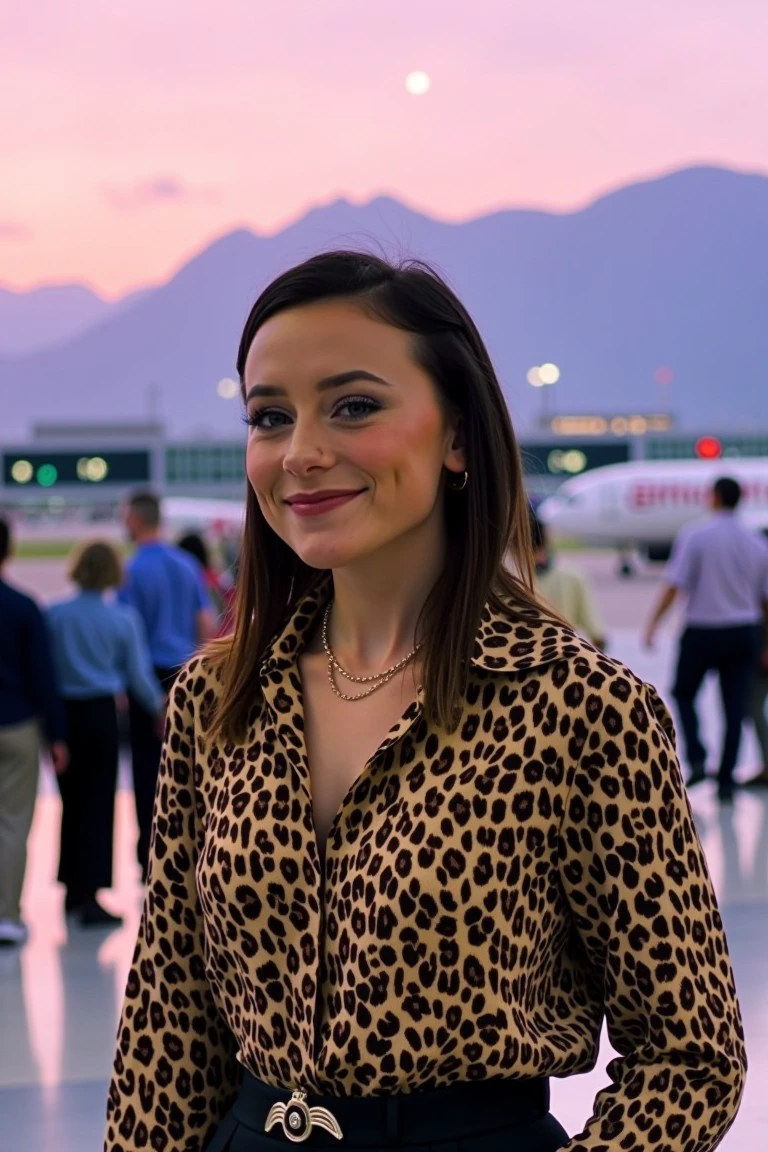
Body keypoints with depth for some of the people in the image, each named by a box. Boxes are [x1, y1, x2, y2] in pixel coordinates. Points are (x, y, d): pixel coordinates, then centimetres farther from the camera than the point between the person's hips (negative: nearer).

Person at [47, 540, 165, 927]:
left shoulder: (54, 615, -6)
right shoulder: (124, 618, -7)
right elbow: (138, 674, 0)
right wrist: (159, 707, 18)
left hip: (63, 713, 2)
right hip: (99, 714, -2)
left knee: (71, 803, 15)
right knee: (98, 805, 3)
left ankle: (72, 890, 24)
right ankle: (91, 898, 0)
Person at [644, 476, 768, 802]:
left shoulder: (694, 535, -9)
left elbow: (674, 584, -14)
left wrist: (653, 624, -7)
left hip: (702, 631, -3)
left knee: (684, 694, 17)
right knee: (735, 708, 7)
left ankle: (696, 759, 1)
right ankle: (726, 781, 6)